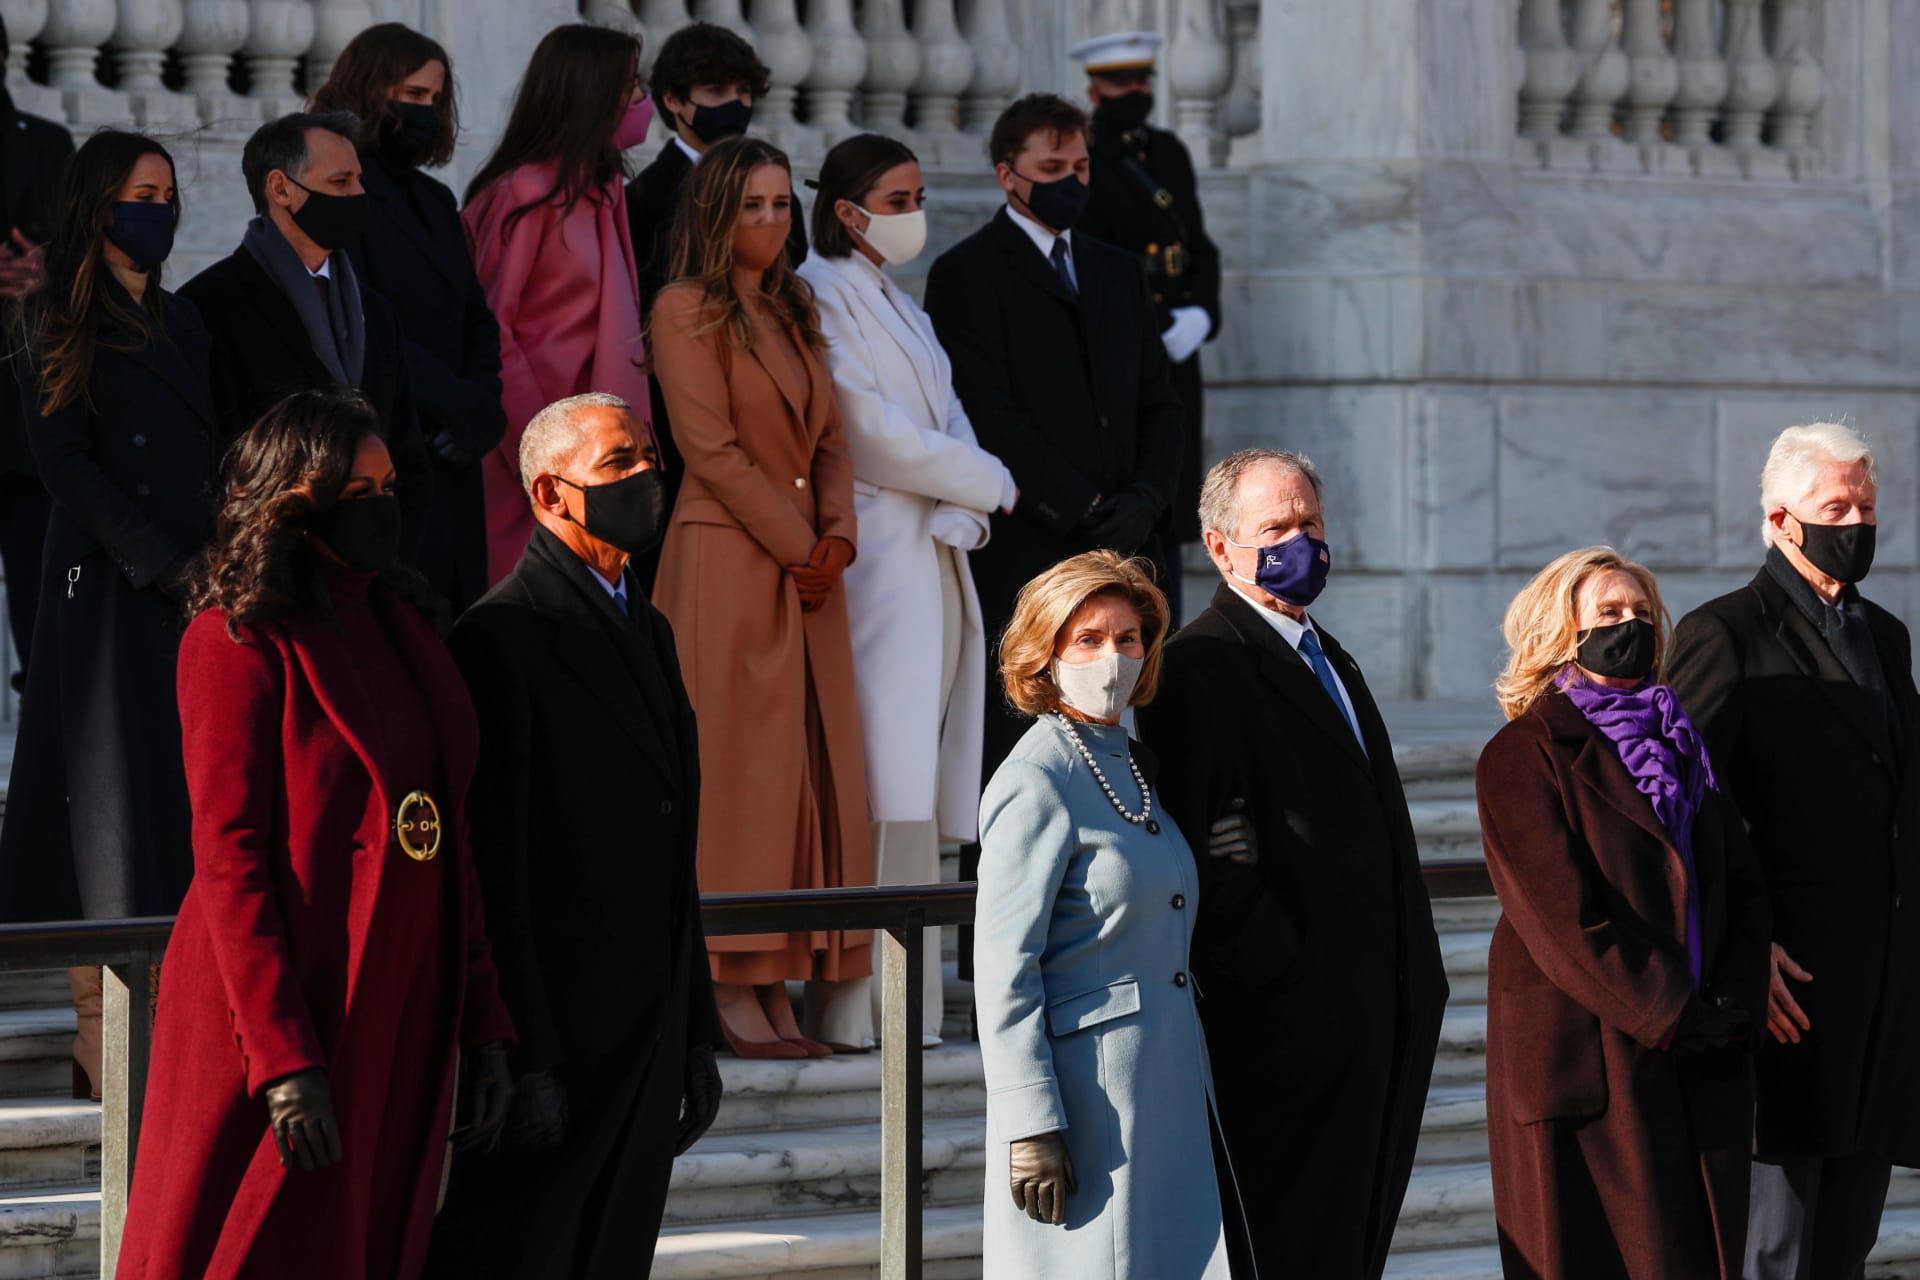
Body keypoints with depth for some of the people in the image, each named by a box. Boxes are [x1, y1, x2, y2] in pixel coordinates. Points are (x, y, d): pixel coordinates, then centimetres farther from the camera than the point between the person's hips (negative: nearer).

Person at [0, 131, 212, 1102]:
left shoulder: (180, 322, 18)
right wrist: (167, 566, -14)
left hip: (189, 590, 6)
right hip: (105, 587, -6)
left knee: (187, 794, 2)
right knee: (112, 794, -7)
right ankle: (104, 1027, -6)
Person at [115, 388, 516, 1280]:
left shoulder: (401, 628, 14)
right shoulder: (238, 641, -8)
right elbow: (229, 859, -13)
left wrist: (483, 1027, 10)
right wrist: (284, 1059, -19)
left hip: (397, 1028, 7)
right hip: (281, 1012, -7)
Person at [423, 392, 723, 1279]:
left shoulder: (646, 631, 18)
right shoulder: (502, 638, -11)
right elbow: (492, 866, -16)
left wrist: (697, 1036, 19)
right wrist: (524, 1061, -20)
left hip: (647, 1038, 8)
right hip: (553, 1033, -8)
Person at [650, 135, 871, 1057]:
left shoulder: (793, 312, 18)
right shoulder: (688, 310, -5)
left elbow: (828, 437, 15)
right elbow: (712, 449, -12)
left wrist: (836, 538, -2)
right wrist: (797, 547, -11)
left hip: (806, 573, 7)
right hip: (727, 563, -7)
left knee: (810, 771, 3)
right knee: (736, 772, -8)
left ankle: (777, 990, 4)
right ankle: (731, 992, -8)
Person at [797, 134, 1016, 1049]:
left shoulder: (898, 306, 23)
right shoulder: (822, 295, -6)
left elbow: (944, 423, 18)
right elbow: (869, 433, -12)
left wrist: (957, 512, -3)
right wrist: (987, 483, -1)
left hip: (934, 554, 9)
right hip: (875, 555, -9)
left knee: (917, 790, 5)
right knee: (886, 782, -15)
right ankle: (873, 1002, -17)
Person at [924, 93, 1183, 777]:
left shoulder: (1119, 272, 20)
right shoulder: (966, 275, -1)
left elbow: (1159, 404, 19)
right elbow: (991, 418, -9)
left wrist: (1145, 499, 0)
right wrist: (1084, 510, -13)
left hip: (1112, 550, 6)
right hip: (1018, 557, -6)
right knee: (1012, 756, -9)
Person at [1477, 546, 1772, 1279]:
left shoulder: (1681, 749, 17)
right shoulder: (1523, 756, -4)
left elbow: (1743, 888, 13)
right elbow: (1562, 915, -14)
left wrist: (1732, 1003, -5)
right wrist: (1670, 1016, -16)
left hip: (1701, 1072, 6)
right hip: (1586, 1065, -6)